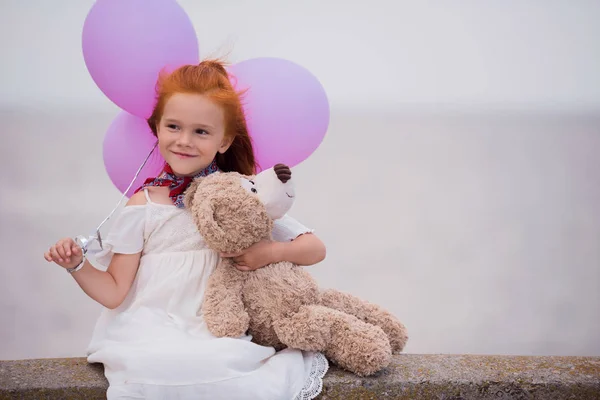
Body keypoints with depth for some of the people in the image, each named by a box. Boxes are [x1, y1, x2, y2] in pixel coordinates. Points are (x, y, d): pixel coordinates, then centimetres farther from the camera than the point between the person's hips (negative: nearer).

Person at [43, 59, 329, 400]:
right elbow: (114, 293, 4)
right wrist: (78, 265, -13)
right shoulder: (144, 204, 2)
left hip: (216, 331, -1)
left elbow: (316, 249, 5)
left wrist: (271, 252, -12)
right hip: (152, 330, 1)